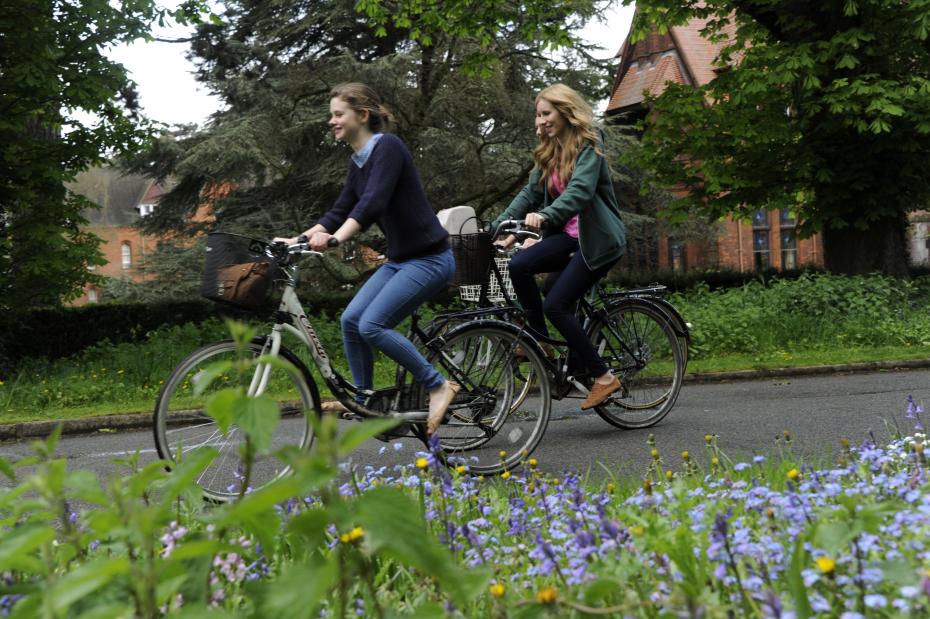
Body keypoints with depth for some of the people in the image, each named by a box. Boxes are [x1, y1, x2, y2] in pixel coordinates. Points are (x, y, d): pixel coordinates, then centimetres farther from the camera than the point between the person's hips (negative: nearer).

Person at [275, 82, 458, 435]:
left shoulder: (387, 147, -16)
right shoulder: (358, 161, 10)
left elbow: (373, 202, -30)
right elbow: (340, 210, 13)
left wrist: (335, 239, -41)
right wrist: (298, 239, 4)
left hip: (429, 258, -9)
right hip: (399, 259, 9)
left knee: (372, 325, -17)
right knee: (351, 319, 2)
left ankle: (438, 386, -5)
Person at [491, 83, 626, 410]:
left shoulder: (588, 146, -11)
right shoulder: (550, 151, 12)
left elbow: (580, 190, -28)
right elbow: (530, 193, 7)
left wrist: (545, 216, -45)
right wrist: (497, 227, -5)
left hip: (598, 238, -7)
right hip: (570, 235, 7)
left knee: (555, 304, -18)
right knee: (518, 265, -18)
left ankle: (604, 377, -5)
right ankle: (540, 341, -3)